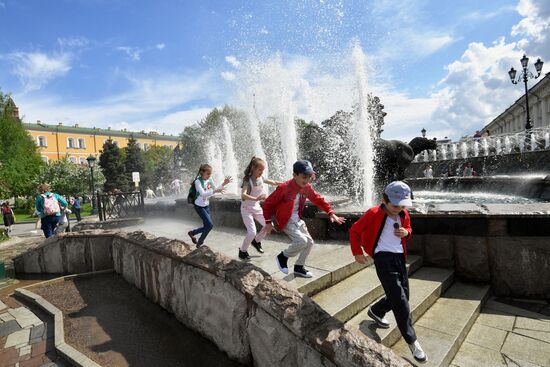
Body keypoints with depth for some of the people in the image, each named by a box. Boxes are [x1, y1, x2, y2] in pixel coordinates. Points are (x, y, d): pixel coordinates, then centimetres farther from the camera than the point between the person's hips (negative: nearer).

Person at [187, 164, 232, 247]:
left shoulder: (209, 179, 0)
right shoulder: (198, 181, -19)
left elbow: (215, 188, 5)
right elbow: (203, 194, -30)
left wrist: (224, 183, -10)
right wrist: (214, 191, -43)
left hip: (206, 205, 7)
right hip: (199, 206, -7)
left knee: (207, 226, 10)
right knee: (210, 225, -12)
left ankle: (192, 233, 33)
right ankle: (199, 243, 7)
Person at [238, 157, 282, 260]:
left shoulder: (261, 179, -3)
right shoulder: (247, 181, -23)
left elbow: (273, 182, 12)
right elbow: (243, 195, -39)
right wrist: (256, 198, -54)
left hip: (257, 208, 7)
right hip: (247, 209, -7)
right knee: (252, 232, -13)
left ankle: (256, 241, 28)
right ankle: (242, 251, 12)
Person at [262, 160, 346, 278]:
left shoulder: (307, 187, -5)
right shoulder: (284, 188, -25)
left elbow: (318, 199, 6)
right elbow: (268, 203, -16)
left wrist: (331, 213, -4)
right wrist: (268, 222, -13)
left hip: (298, 220, 8)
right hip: (286, 222, -7)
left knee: (309, 242, 7)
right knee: (302, 241, -20)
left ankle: (299, 267, 25)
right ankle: (282, 257, 6)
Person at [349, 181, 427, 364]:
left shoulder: (404, 214, 5)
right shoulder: (373, 214, -14)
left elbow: (408, 229, 23)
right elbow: (354, 230, -4)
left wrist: (406, 232, -2)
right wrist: (357, 252, -6)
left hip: (400, 257, 7)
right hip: (383, 258, -7)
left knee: (403, 295, 16)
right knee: (400, 300, -8)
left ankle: (375, 311, 41)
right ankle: (412, 341, 9)